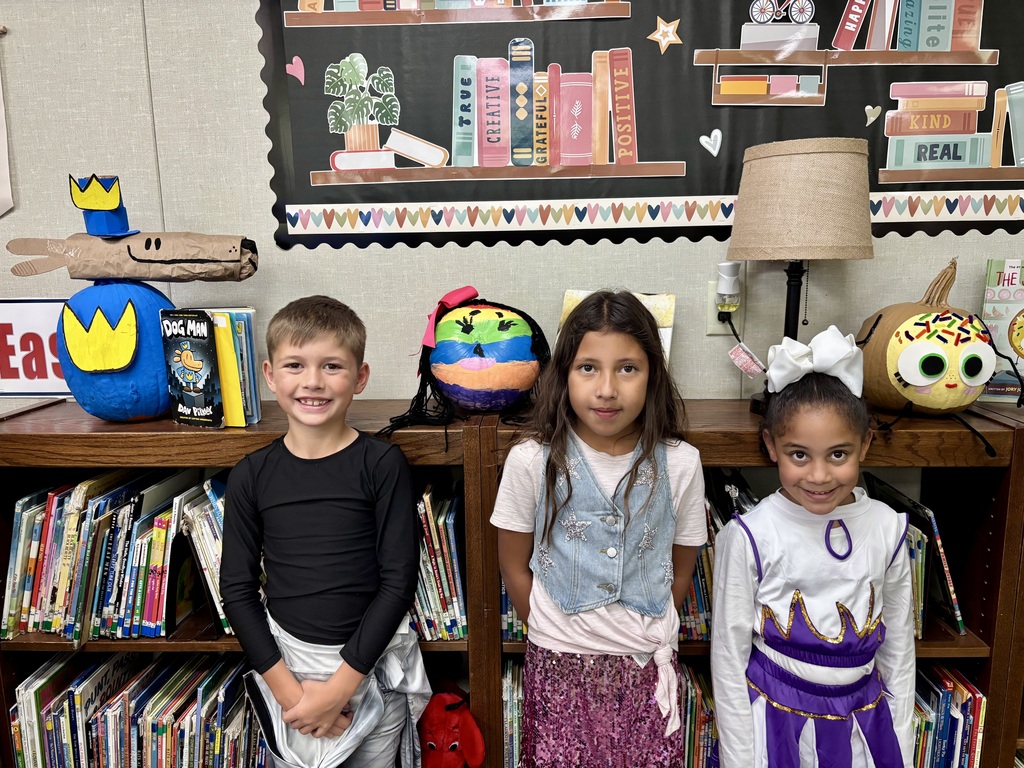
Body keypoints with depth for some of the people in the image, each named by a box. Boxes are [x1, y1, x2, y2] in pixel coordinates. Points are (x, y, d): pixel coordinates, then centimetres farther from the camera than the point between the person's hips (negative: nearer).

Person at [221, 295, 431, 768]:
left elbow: (399, 581, -12)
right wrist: (288, 688, -9)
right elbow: (237, 589, -2)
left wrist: (338, 688, -14)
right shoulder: (251, 476, -5)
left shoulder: (382, 465, -12)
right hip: (284, 661, 2)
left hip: (373, 665, -1)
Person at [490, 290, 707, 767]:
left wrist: (645, 635, 7)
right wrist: (555, 633, 5)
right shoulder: (532, 460, -13)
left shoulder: (679, 464, -10)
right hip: (558, 665, -1)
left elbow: (680, 570, 4)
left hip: (647, 666, 1)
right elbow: (514, 567, -1)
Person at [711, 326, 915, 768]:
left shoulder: (888, 529, -7)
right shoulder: (748, 537, -18)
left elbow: (899, 651, 4)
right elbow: (728, 659, -11)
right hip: (775, 721, -3)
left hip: (861, 725, 3)